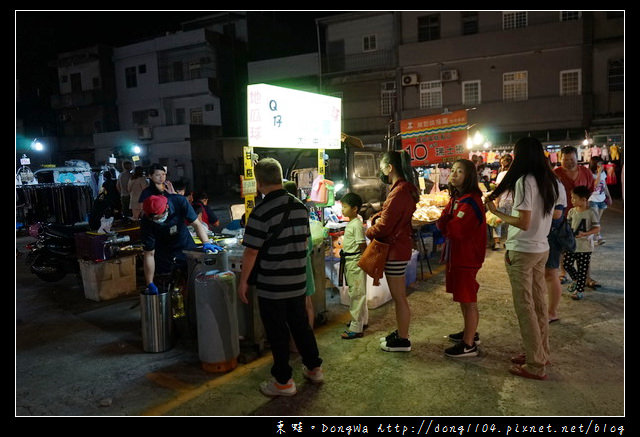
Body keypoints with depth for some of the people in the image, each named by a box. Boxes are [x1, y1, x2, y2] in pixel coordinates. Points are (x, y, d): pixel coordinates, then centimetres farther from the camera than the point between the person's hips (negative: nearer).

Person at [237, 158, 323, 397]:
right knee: (300, 324, 20)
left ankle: (283, 381, 19)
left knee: (277, 332, 7)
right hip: (298, 281, 6)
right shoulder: (300, 206, 2)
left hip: (272, 285, -6)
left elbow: (251, 252, -17)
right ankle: (314, 368, 33)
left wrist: (243, 281, -6)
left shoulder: (261, 212, -19)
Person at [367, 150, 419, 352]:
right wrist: (376, 217, -1)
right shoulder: (405, 188, 10)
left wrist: (369, 232, -2)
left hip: (395, 250, -10)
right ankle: (400, 333, 34)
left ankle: (402, 340, 17)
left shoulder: (399, 192, -23)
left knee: (399, 296, 3)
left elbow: (384, 225, -21)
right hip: (398, 247, 10)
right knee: (398, 295, 20)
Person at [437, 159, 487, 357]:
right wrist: (445, 224, -13)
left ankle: (469, 345, 8)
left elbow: (455, 230, -25)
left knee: (468, 300, -1)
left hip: (467, 257, -10)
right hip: (455, 254, 10)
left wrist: (444, 224, -6)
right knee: (462, 298, 20)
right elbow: (442, 223, 8)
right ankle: (470, 332, 36)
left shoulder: (471, 201, -20)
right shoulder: (456, 198, 11)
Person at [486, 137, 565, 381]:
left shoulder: (525, 181, -18)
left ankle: (535, 365, 8)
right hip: (542, 249, 9)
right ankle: (541, 353, 29)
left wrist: (497, 213, -11)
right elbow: (552, 215, 15)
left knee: (524, 306, 0)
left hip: (522, 251, -8)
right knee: (539, 303, 17)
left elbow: (523, 223, -23)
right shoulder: (551, 182, 7)